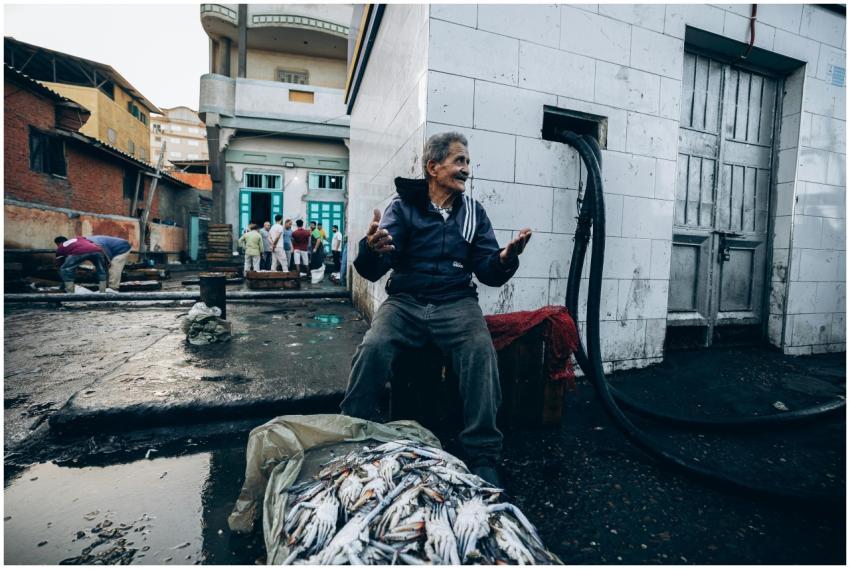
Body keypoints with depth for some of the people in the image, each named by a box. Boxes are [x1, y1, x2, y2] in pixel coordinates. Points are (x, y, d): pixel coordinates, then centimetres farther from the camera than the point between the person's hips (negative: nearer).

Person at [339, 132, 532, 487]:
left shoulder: (473, 211, 12)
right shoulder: (402, 206, 3)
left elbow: (488, 272, 7)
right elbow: (372, 272, -7)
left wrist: (505, 259, -17)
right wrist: (371, 249, -31)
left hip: (455, 302, 2)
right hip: (405, 301, -1)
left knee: (481, 351, -29)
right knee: (373, 348, -29)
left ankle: (483, 456, -12)